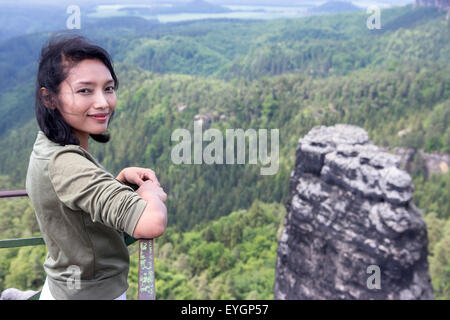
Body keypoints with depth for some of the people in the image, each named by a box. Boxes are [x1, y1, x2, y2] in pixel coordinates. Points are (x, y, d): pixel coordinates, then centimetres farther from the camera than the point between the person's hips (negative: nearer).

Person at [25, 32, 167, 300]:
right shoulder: (64, 163, -31)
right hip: (93, 293, -8)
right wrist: (151, 191, -22)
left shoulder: (46, 146, -2)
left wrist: (123, 178, -5)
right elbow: (152, 224, -44)